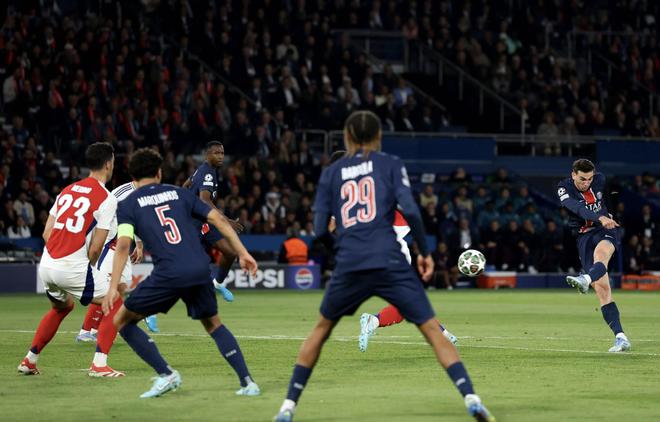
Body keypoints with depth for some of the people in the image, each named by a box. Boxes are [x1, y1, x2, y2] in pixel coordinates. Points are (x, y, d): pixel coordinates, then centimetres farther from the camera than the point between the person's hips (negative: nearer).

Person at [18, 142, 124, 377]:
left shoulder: (68, 190, 15)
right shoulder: (107, 199, -5)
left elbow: (46, 233, 13)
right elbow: (96, 247, -8)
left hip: (47, 265, 7)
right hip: (73, 267, -7)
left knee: (62, 306, 33)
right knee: (115, 303, 9)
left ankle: (29, 361, 31)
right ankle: (99, 364, -3)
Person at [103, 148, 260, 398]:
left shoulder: (127, 205, 10)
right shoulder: (179, 193, 20)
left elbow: (123, 245, -5)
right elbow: (219, 220, 13)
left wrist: (113, 288, -10)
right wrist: (243, 254, 16)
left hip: (169, 273, -4)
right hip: (200, 269, 4)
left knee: (122, 321, 13)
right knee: (213, 324, 27)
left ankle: (166, 375, 3)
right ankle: (247, 382, 14)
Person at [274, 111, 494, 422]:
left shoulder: (330, 173, 13)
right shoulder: (390, 164, 8)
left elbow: (320, 229, 9)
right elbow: (409, 211, -5)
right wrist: (425, 252, 5)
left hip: (349, 267, 2)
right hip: (389, 263, -2)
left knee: (321, 330, 22)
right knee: (432, 330, 1)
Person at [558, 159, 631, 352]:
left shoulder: (600, 180, 0)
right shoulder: (564, 188, -10)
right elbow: (579, 209, -28)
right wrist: (600, 218, -41)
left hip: (606, 230, 1)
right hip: (584, 235, -1)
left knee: (600, 252, -37)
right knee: (601, 288, -12)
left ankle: (585, 279, -68)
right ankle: (621, 338, -15)